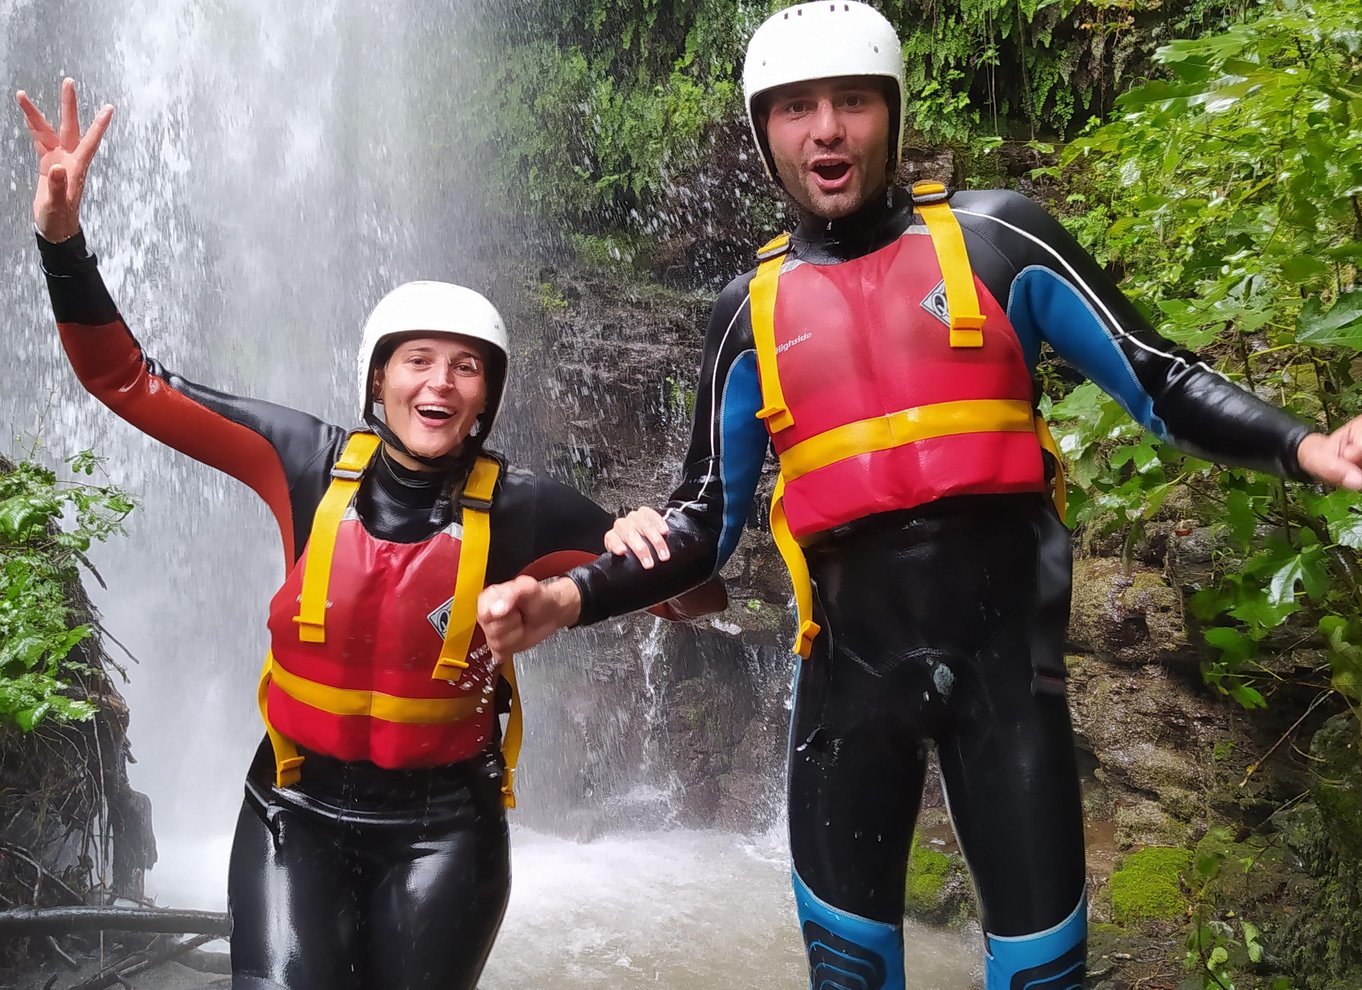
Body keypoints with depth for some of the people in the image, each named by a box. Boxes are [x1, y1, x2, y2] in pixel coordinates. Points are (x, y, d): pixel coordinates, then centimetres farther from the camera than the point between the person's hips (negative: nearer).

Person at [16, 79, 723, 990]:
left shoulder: (519, 510, -10)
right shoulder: (312, 464, -7)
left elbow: (691, 595, -6)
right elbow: (130, 382, -3)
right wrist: (63, 242, -14)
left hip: (444, 826, 0)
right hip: (299, 811, 1)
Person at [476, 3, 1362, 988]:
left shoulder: (997, 239, 1)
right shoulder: (752, 309, 8)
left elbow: (1163, 383, 2)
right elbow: (707, 522, 11)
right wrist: (572, 596, -3)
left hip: (1004, 645, -2)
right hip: (850, 658, 2)